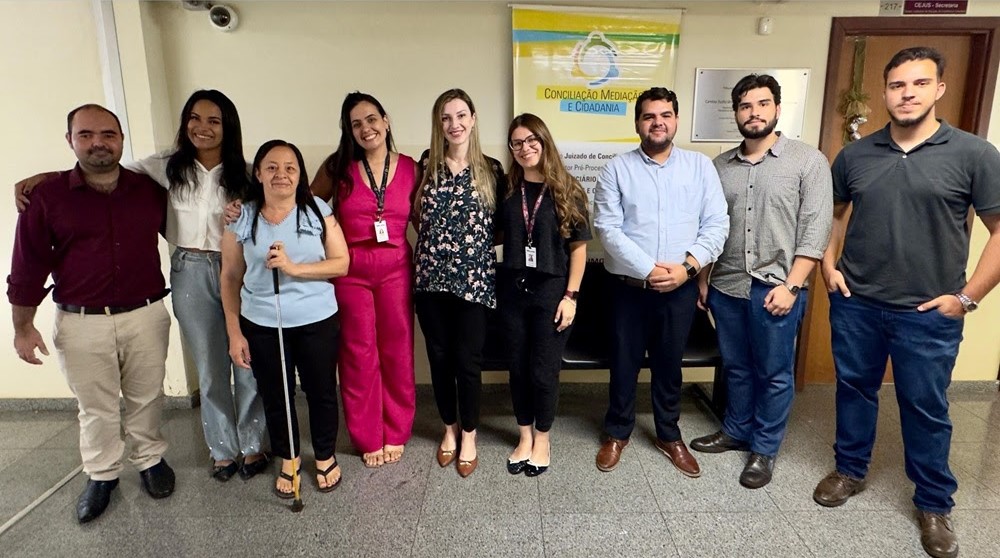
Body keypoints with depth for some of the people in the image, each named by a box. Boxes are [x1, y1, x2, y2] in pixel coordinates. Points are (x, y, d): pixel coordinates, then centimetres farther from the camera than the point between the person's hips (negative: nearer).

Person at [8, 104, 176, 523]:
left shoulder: (149, 190, 2)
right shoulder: (47, 196, -5)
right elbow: (28, 266, -1)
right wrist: (22, 327, 0)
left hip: (146, 316, 1)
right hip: (81, 323, -1)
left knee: (146, 397, 15)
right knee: (95, 406, 13)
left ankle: (151, 460, 35)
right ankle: (101, 476, 32)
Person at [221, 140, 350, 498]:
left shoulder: (318, 211, -5)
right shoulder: (241, 218, -2)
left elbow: (342, 264, -7)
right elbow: (230, 278, 2)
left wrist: (294, 268, -21)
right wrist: (234, 332, 0)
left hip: (317, 322, -1)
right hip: (261, 326, 1)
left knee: (321, 392, 13)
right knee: (274, 397, 16)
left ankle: (325, 457, 37)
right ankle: (288, 460, 40)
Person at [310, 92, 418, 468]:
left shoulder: (409, 168, 2)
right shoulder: (337, 167, 0)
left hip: (396, 269, 1)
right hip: (350, 271, -1)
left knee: (397, 352, 8)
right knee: (359, 355, 8)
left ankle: (396, 433, 28)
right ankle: (367, 438, 26)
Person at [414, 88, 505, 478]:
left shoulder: (491, 170, 1)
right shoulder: (427, 164, 5)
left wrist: (480, 239, -5)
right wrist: (422, 192, 0)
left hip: (474, 278, -2)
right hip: (431, 277, 2)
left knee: (468, 360, 4)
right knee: (440, 357, 12)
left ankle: (469, 436, 25)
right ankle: (449, 428, 33)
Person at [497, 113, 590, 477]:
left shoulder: (567, 191, -3)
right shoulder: (507, 190, 5)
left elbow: (578, 247, -4)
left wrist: (571, 295, -9)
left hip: (551, 290, -3)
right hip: (512, 289, 3)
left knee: (544, 371, 5)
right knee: (518, 367, 11)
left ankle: (542, 439, 26)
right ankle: (525, 436, 29)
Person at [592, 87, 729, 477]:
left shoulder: (700, 166, 4)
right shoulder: (617, 169, -3)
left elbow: (716, 224, -1)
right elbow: (607, 228, -11)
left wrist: (688, 266, -15)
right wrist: (649, 270, -18)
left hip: (681, 288, 2)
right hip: (630, 286, -1)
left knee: (669, 364, 16)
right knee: (624, 364, 11)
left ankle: (669, 435, 35)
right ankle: (617, 432, 32)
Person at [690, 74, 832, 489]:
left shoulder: (809, 161, -4)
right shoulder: (720, 166, 8)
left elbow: (815, 230, -8)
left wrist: (791, 285, -14)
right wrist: (702, 280, 10)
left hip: (777, 288, -4)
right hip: (726, 287, 4)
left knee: (774, 373, 8)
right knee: (736, 368, 17)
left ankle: (764, 449, 24)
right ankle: (736, 431, 36)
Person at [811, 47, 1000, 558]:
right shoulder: (855, 154, 2)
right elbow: (833, 213, 16)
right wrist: (828, 264, 3)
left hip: (930, 313, -2)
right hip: (855, 305, 3)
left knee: (926, 408, 10)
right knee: (854, 390, 16)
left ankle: (934, 504, 30)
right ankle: (849, 470, 36)